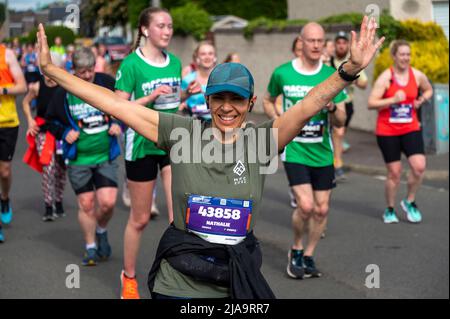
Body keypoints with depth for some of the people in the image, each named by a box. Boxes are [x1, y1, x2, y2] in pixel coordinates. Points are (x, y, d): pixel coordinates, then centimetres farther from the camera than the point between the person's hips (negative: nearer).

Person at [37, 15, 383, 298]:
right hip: (176, 284, 0)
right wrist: (52, 70, -3)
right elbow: (115, 104, -3)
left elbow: (308, 106, -15)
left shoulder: (261, 141, -2)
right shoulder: (183, 132, -3)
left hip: (236, 282, 1)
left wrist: (350, 70, -30)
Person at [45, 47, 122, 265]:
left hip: (106, 156, 1)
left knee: (108, 202, -7)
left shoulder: (107, 83, -3)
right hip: (78, 159, 0)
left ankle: (101, 231, 25)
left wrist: (119, 124, -4)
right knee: (86, 204, 4)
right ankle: (91, 247, 20)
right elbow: (51, 120, 7)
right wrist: (64, 133, -9)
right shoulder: (64, 92, -6)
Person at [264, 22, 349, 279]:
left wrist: (332, 108, -19)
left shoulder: (332, 76, 0)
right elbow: (268, 101, 16)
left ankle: (308, 256, 27)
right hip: (294, 150, -3)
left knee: (322, 209, 7)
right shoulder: (282, 73, -3)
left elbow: (341, 121, 2)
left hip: (323, 152, 3)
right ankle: (296, 250, 11)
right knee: (306, 206, -15)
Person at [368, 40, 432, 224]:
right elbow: (371, 103, -15)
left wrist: (422, 100, 2)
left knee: (419, 166, -14)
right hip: (387, 131, -3)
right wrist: (393, 100, -25)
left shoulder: (418, 76, 1)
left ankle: (410, 202, 9)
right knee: (394, 173, 2)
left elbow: (428, 90, 22)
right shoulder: (386, 77, -10)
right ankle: (390, 210, 22)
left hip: (411, 129, 3)